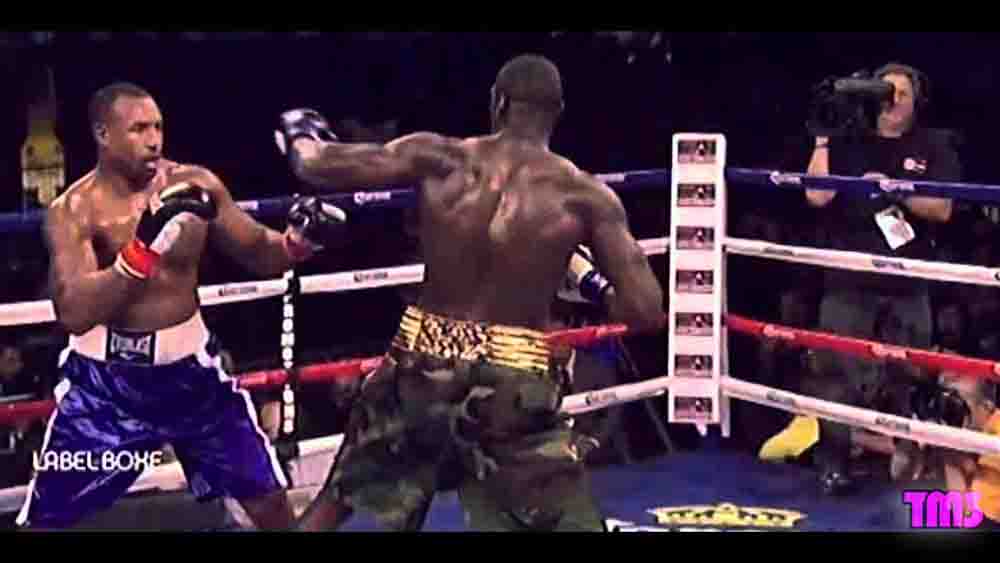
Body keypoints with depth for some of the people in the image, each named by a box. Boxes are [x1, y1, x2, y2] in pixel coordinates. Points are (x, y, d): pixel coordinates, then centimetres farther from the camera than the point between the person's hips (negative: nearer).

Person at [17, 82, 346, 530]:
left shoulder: (196, 185, -5)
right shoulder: (73, 210, -14)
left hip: (189, 364, 2)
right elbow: (73, 313, -27)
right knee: (45, 519, 5)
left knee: (267, 497, 7)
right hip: (106, 376, -2)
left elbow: (260, 254, 5)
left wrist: (299, 240, -17)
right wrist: (145, 247, -36)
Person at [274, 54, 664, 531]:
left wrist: (298, 131, 25)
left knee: (334, 501, 24)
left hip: (424, 367, 2)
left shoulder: (437, 158, -3)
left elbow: (316, 165, 2)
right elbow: (646, 312, -8)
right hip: (517, 388, -2)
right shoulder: (586, 196, -6)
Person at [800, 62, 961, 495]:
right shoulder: (847, 142, 7)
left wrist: (895, 189, -16)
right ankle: (833, 459, 1)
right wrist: (823, 139, -6)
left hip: (907, 284, 1)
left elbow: (942, 209, -3)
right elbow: (817, 196, -5)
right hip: (849, 280, -1)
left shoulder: (934, 146, 8)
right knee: (841, 371, -5)